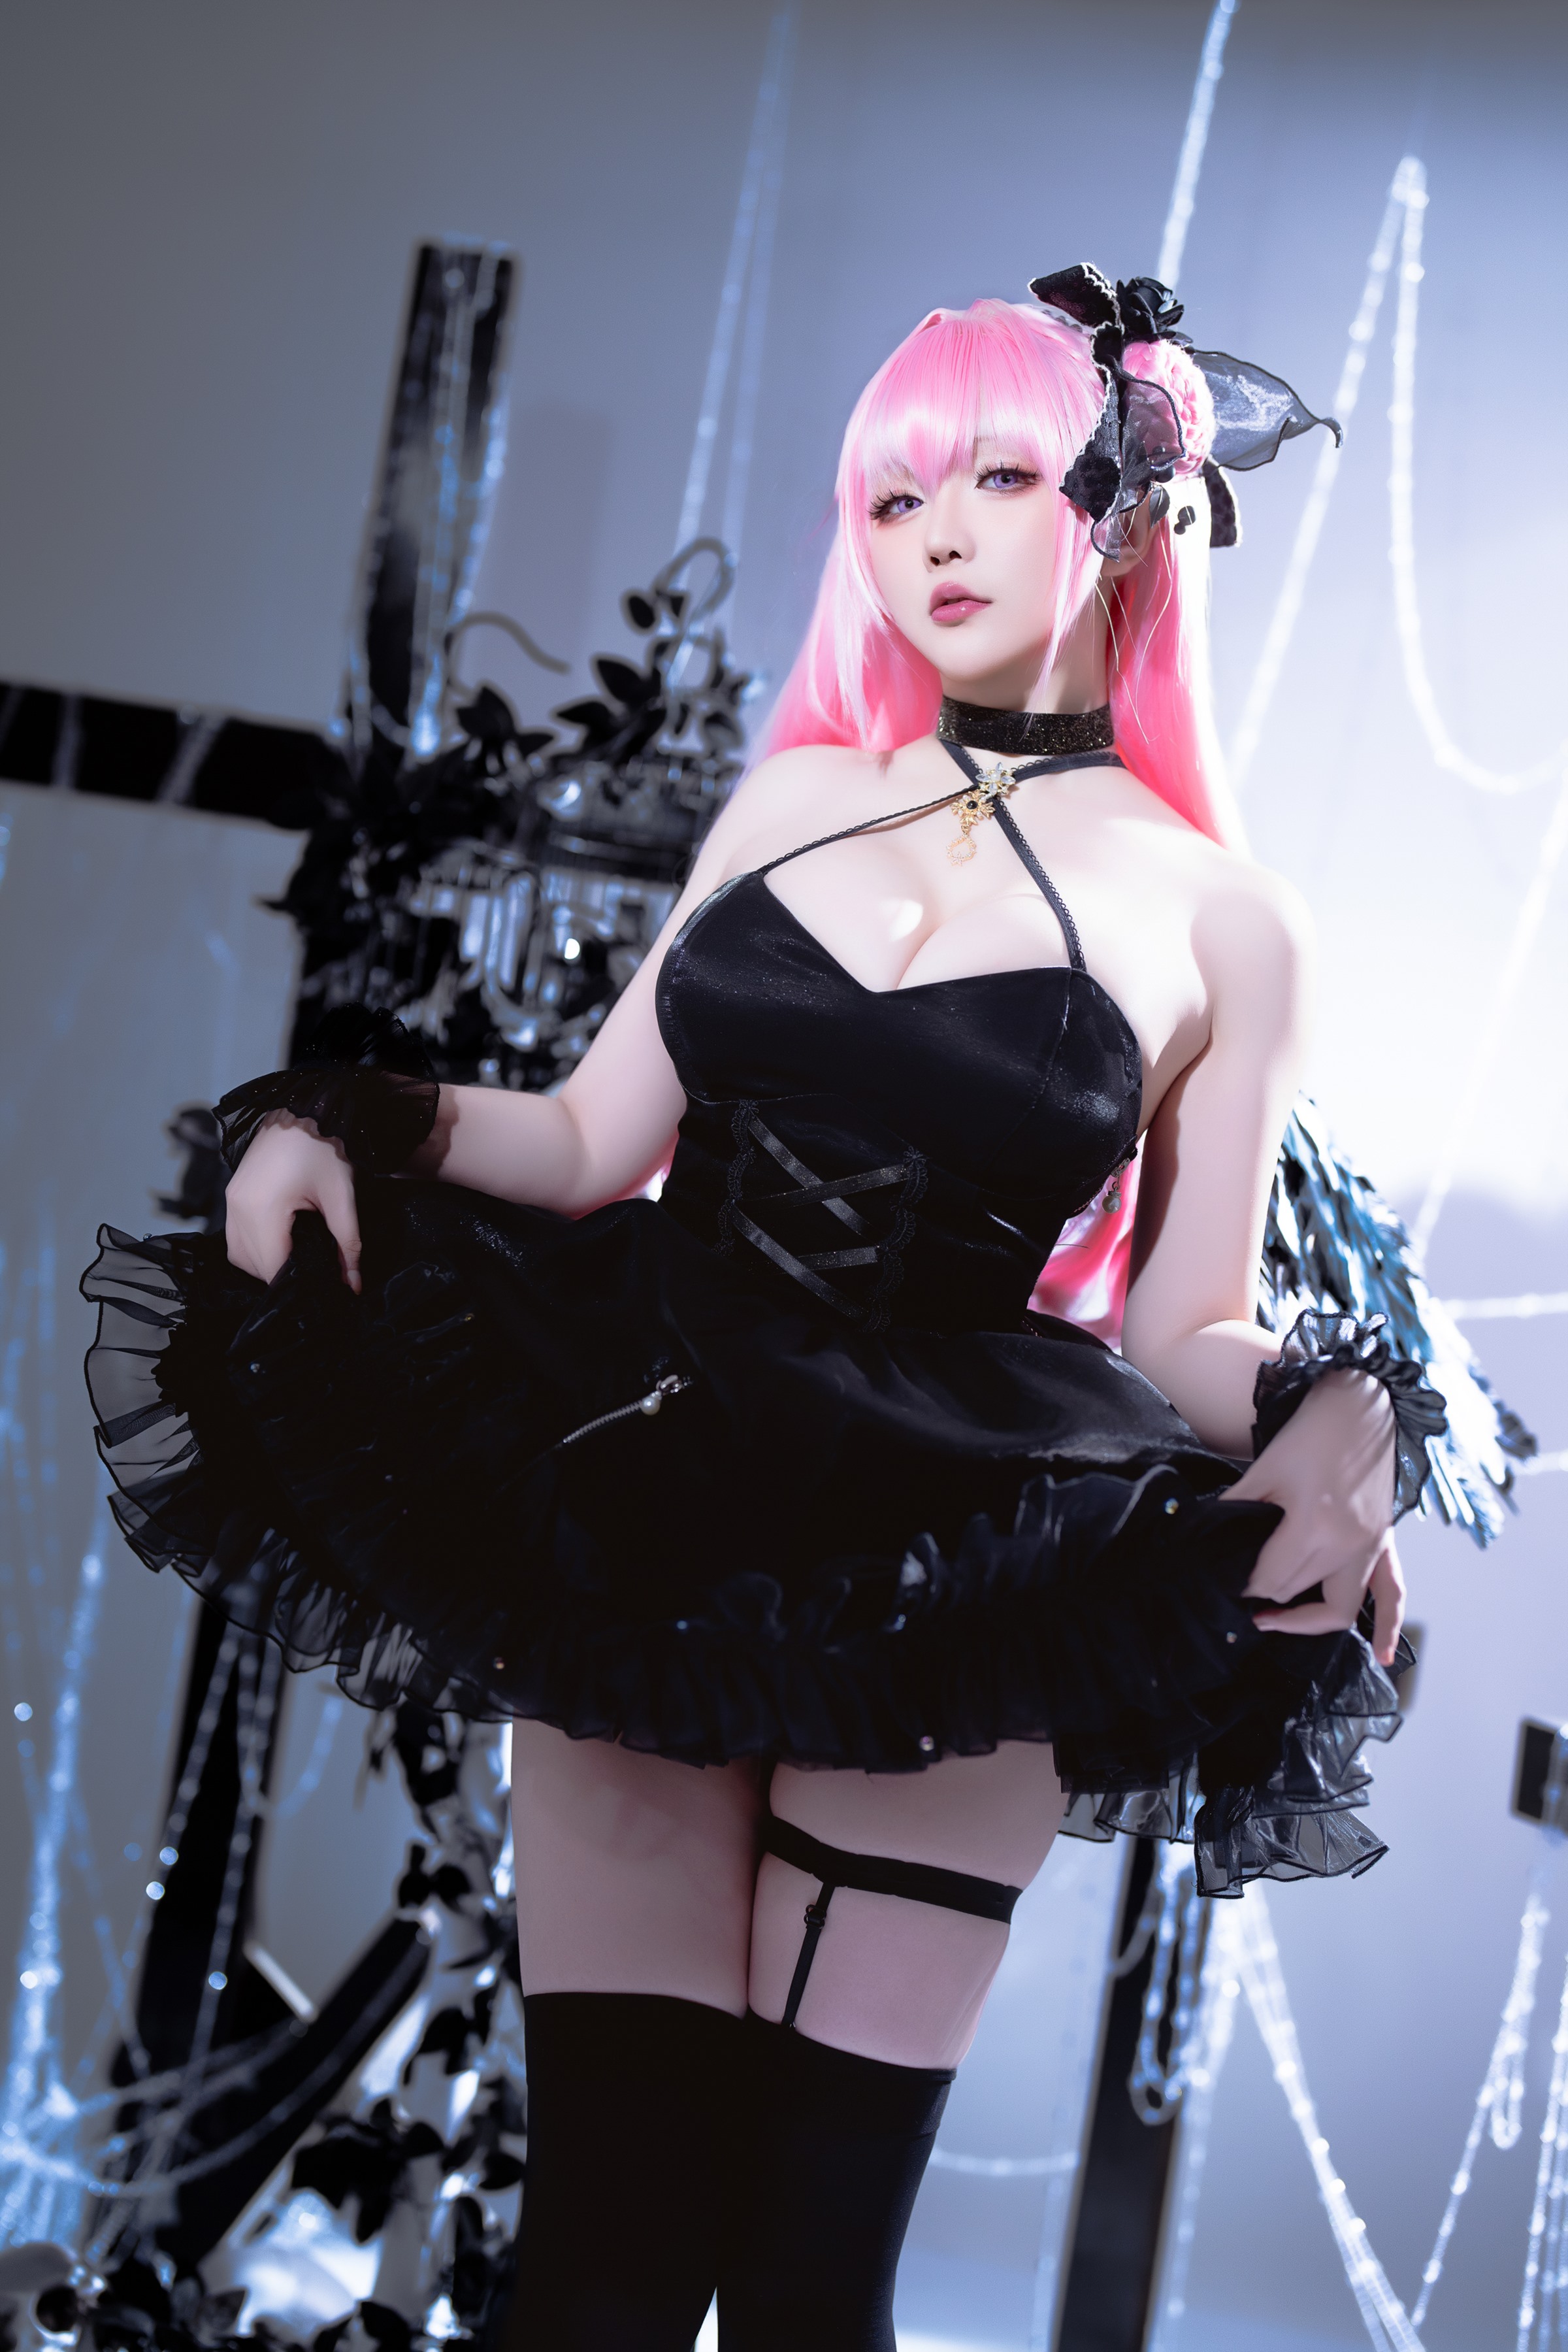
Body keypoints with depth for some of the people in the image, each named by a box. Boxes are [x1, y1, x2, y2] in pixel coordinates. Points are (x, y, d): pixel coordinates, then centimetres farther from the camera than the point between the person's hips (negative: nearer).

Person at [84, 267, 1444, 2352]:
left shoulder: (1222, 922, 3)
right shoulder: (796, 796, 12)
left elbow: (1192, 1333, 3)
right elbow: (593, 1143, 13)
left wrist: (1332, 1424, -17)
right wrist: (338, 1120, -1)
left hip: (942, 1596, -2)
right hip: (640, 1520, 3)